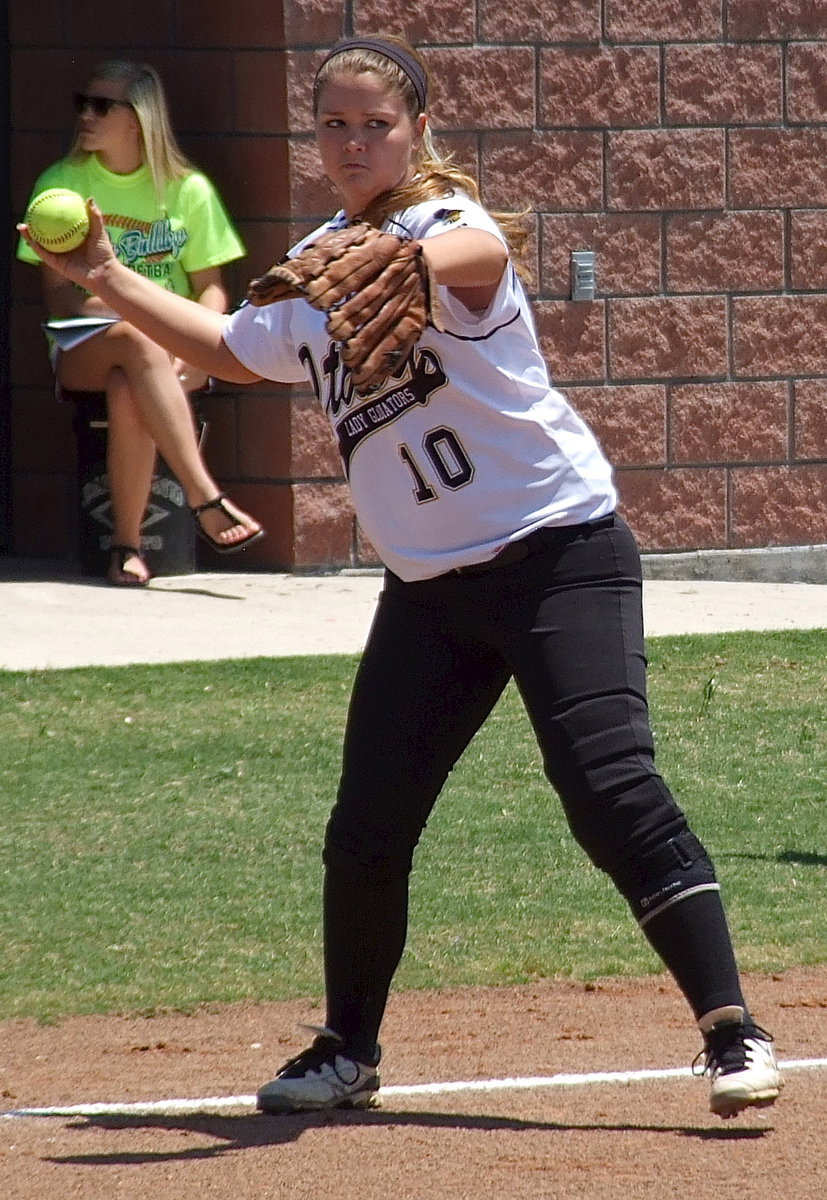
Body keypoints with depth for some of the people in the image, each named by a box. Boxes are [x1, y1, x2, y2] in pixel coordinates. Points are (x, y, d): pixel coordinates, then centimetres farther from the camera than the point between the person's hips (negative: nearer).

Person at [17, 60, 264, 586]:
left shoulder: (188, 189, 7)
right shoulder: (60, 183, 7)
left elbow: (211, 287, 8)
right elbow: (56, 291, 2)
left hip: (170, 351, 0)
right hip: (83, 349, 0)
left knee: (127, 391, -38)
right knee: (137, 342, -38)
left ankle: (128, 543, -28)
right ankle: (206, 499, -45)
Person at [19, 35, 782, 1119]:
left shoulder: (443, 217, -12)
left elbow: (480, 250, -40)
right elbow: (232, 350, 33)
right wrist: (112, 284, 25)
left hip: (559, 552, -7)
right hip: (428, 586, 7)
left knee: (611, 791, -19)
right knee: (366, 828, 5)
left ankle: (733, 1033, -17)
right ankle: (348, 1055, 24)